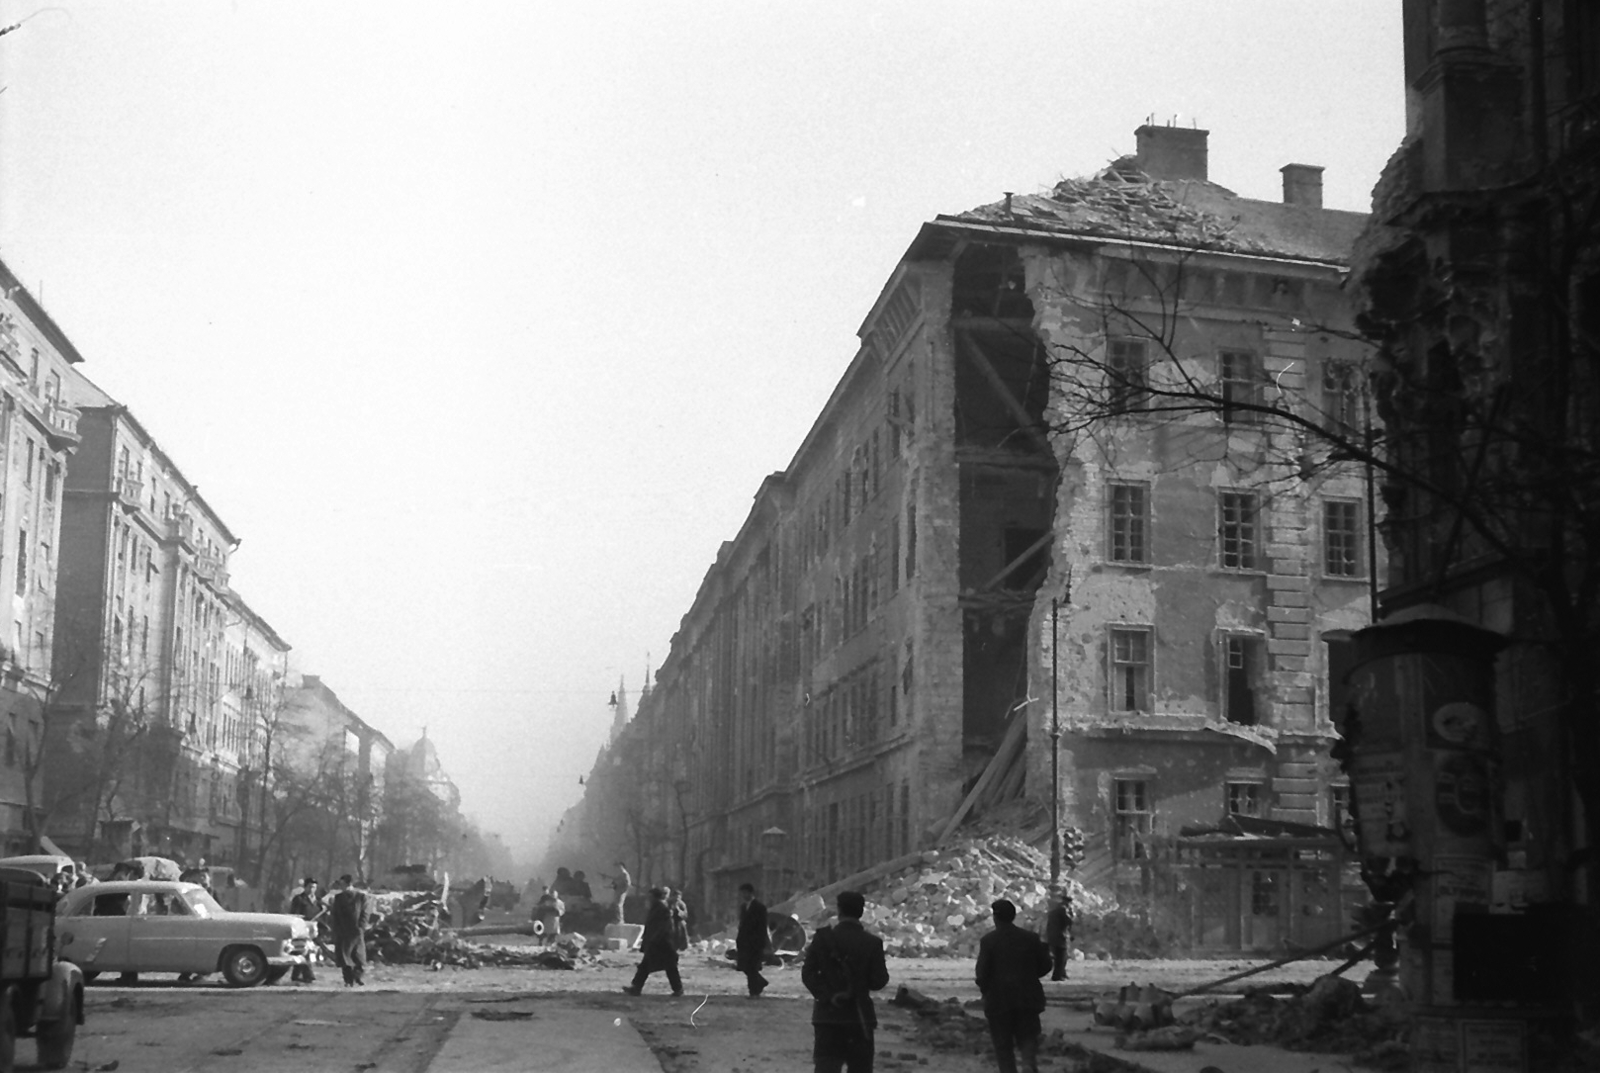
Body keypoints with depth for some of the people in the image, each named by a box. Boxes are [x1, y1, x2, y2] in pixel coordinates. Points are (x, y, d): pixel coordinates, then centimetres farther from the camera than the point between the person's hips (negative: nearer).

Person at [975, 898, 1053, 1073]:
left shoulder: (988, 941, -8)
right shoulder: (1031, 937, 2)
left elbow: (982, 972, -12)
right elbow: (1045, 965, 5)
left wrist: (985, 990, 8)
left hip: (999, 999, -2)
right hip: (1028, 998, 2)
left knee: (1003, 1045, 8)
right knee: (1027, 1037, 8)